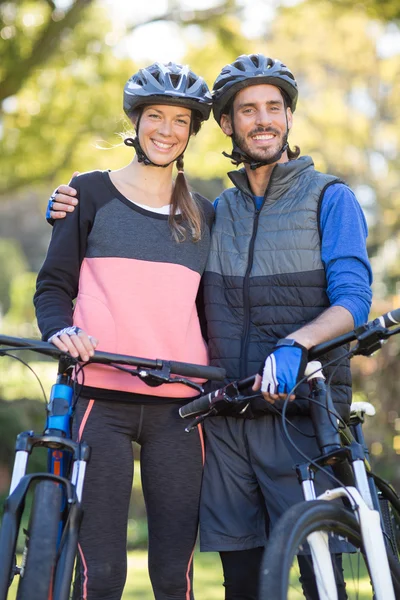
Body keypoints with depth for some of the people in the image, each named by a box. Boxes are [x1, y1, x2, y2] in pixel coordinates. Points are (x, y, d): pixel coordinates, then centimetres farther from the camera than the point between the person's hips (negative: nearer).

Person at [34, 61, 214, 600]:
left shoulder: (203, 216, 18)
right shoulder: (93, 193, 10)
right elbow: (53, 285, 8)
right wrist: (61, 331, -13)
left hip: (178, 405, 3)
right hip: (102, 397, -2)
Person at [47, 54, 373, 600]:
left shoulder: (329, 198, 4)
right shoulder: (216, 212, 18)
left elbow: (352, 302, -7)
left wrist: (293, 346, -27)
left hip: (302, 411, -4)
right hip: (225, 418, 4)